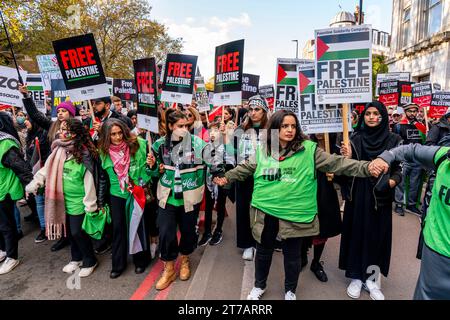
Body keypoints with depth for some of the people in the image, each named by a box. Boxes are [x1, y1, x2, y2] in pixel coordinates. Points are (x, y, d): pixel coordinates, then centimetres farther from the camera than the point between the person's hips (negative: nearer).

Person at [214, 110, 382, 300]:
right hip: (265, 212, 3)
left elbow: (336, 163, -10)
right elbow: (245, 169, 16)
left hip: (294, 213, -2)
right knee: (263, 251, 20)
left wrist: (366, 168, -19)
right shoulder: (262, 151, 2)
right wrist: (227, 177, 17)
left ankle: (290, 290, 42)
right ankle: (259, 286, 44)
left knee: (292, 254, 16)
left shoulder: (308, 150, -7)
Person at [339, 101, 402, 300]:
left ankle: (371, 278, 24)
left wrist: (393, 180, -16)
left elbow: (398, 168, 4)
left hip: (381, 196, 0)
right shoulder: (355, 139, 2)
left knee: (378, 234, 8)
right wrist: (347, 158, -19)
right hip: (358, 195, 0)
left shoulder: (393, 140, 1)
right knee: (357, 232, 6)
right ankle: (356, 276, 22)